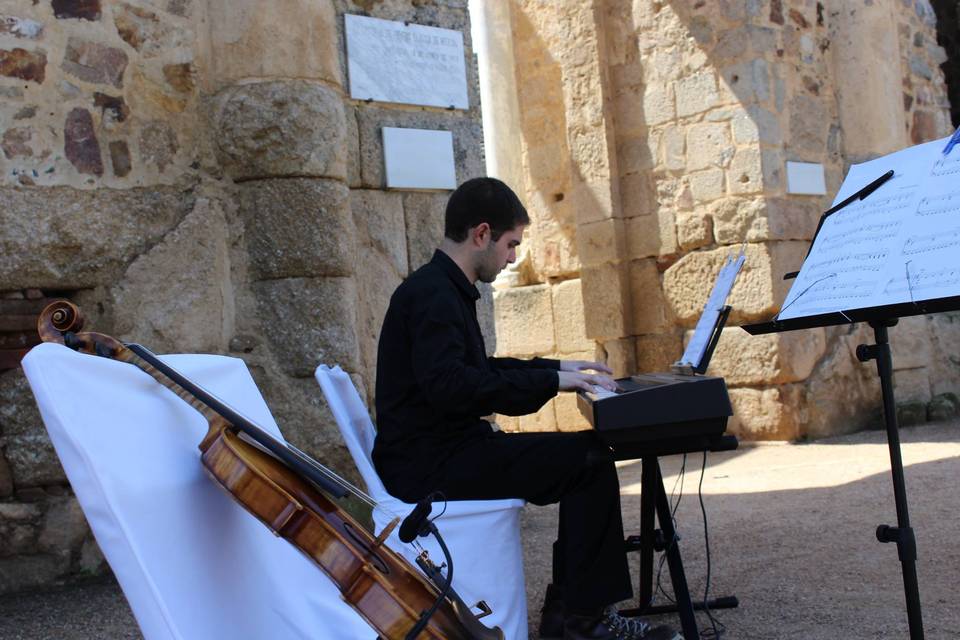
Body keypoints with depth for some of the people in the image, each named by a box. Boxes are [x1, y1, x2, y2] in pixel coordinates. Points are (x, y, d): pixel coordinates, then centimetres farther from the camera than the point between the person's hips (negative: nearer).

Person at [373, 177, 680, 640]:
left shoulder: (443, 289, 17)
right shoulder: (433, 293, -16)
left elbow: (478, 369, 29)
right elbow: (447, 385, -30)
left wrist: (554, 368, 21)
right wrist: (549, 381, -25)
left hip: (447, 449, 10)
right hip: (432, 465, -10)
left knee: (591, 451, 8)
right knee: (589, 460, -16)